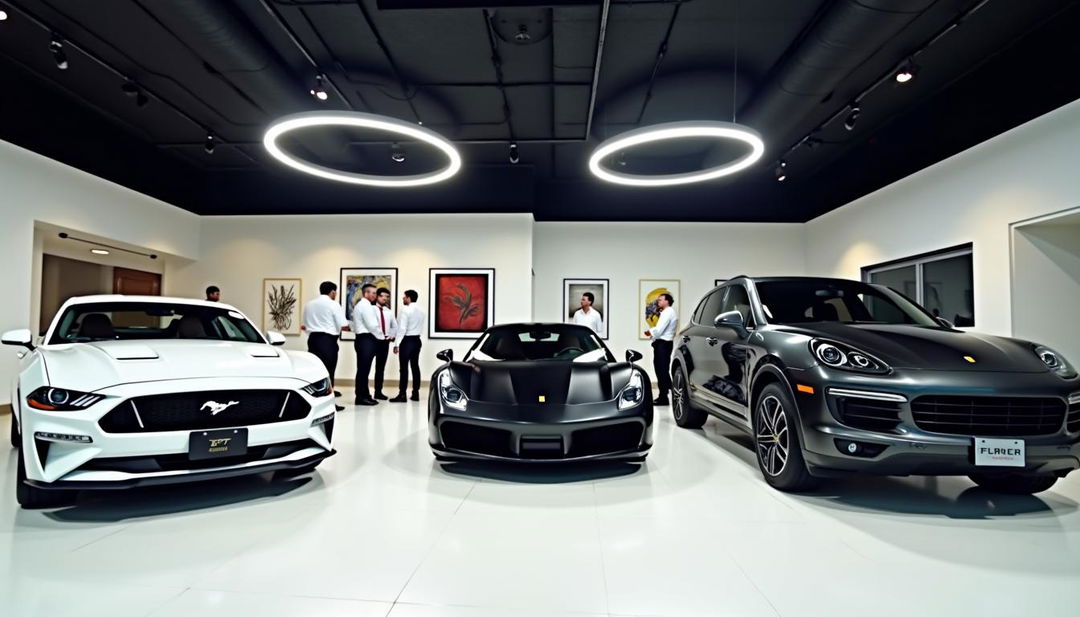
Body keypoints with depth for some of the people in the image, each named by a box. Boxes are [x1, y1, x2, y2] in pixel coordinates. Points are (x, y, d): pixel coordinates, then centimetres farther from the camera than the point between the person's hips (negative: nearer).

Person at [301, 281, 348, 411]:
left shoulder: (309, 305, 15)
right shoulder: (333, 304, -4)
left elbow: (306, 325, 13)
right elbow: (343, 326, -10)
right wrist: (349, 326, 11)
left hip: (313, 339, 6)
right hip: (328, 340, -6)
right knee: (328, 371, -2)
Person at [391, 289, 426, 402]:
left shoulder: (405, 310, -11)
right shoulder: (421, 311, 12)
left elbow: (402, 328, -16)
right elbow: (421, 328, 11)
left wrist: (396, 343, -15)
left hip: (407, 340, -7)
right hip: (416, 340, 8)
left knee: (404, 368, -6)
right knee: (415, 366, 9)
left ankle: (402, 394, -7)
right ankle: (415, 393, 11)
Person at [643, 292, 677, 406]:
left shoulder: (668, 313, -13)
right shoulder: (667, 312, 20)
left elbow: (658, 330, -19)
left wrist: (650, 332, 0)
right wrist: (652, 332, 5)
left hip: (663, 344, -10)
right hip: (663, 343, 10)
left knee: (662, 370, -7)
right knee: (662, 369, 12)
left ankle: (663, 397, -3)